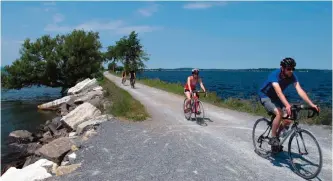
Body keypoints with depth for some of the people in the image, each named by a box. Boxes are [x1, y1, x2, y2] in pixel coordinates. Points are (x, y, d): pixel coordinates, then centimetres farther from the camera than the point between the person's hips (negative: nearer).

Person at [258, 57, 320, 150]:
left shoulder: (292, 76, -15)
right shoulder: (274, 75, -31)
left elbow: (300, 90, -23)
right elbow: (279, 92, -46)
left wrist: (311, 104, -35)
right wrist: (287, 105, -59)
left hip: (276, 98, 6)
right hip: (265, 96, -6)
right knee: (279, 113, -30)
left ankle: (277, 134, 13)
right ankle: (273, 138, -14)